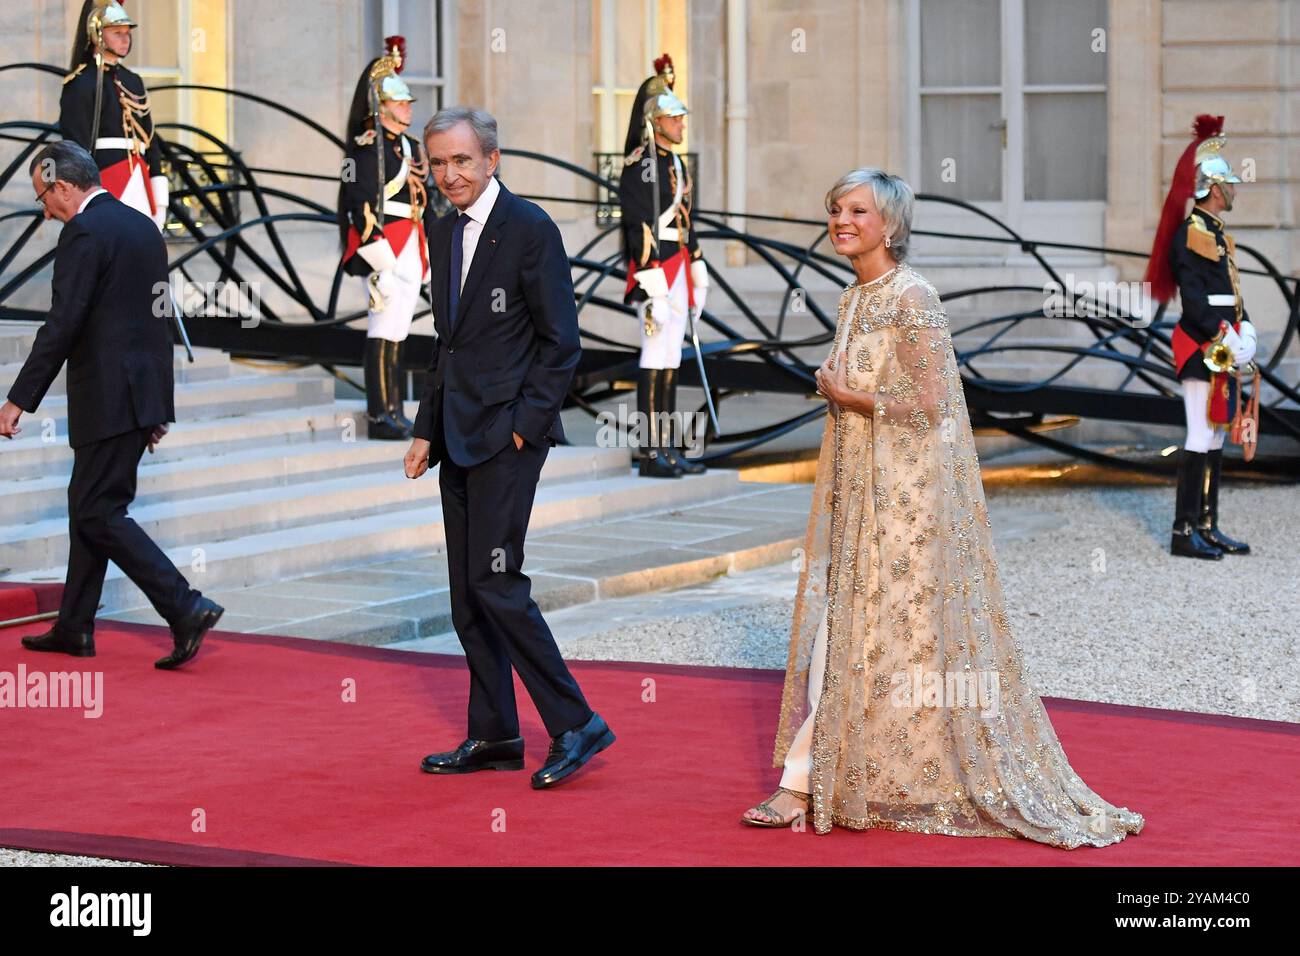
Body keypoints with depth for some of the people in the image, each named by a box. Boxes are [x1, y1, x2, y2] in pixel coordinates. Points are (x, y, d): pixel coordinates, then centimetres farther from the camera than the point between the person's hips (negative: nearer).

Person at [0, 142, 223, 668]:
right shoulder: (143, 226, 15)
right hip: (145, 391, 10)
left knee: (99, 513, -6)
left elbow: (62, 324, -20)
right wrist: (159, 405, 23)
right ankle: (74, 627, 22)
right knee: (87, 504, 16)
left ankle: (186, 608, -13)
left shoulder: (84, 232, -13)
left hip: (109, 397, -9)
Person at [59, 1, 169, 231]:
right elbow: (76, 148, -10)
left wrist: (159, 203, 13)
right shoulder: (80, 84, -5)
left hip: (138, 183, 7)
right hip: (106, 184, -7)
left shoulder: (133, 81, 19)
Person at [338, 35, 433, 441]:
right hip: (385, 248, -9)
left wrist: (427, 255, 17)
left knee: (398, 330, 12)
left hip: (410, 250, 9)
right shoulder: (367, 147, -12)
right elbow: (361, 204, -18)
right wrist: (380, 260, -22)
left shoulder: (411, 147, 16)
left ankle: (394, 410, 18)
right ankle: (379, 417, -7)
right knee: (384, 330, -9)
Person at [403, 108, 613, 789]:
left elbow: (561, 341, -10)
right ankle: (494, 738, 17)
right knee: (467, 595, 9)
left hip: (508, 433, -8)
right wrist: (426, 429, 15)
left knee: (495, 585, -13)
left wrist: (526, 423, -14)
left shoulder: (529, 229, -10)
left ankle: (575, 726, -5)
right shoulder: (443, 234, 14)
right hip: (459, 438, 8)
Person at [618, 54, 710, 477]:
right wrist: (652, 286, -23)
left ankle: (667, 448, 14)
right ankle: (650, 453, -6)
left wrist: (697, 277, 19)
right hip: (654, 270, -9)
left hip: (678, 271, 9)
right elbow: (639, 228, -19)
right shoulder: (639, 167, -13)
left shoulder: (674, 163, 16)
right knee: (656, 357, -8)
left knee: (671, 359, 10)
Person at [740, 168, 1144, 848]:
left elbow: (926, 402, -18)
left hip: (907, 488, -9)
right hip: (857, 488, 9)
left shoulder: (912, 298, -13)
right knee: (831, 626, 5)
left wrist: (842, 395, -10)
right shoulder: (856, 299, 13)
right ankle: (801, 784, 6)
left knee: (899, 625, -3)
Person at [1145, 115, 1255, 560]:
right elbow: (1193, 301, -20)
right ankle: (1184, 532, -7)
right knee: (1200, 439, -10)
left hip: (1223, 351, 10)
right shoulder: (1190, 235, -13)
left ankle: (1208, 527, 17)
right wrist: (1225, 339, -23)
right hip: (1202, 351, -10)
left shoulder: (1218, 235, 17)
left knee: (1215, 439, 12)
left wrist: (1244, 331, 7)